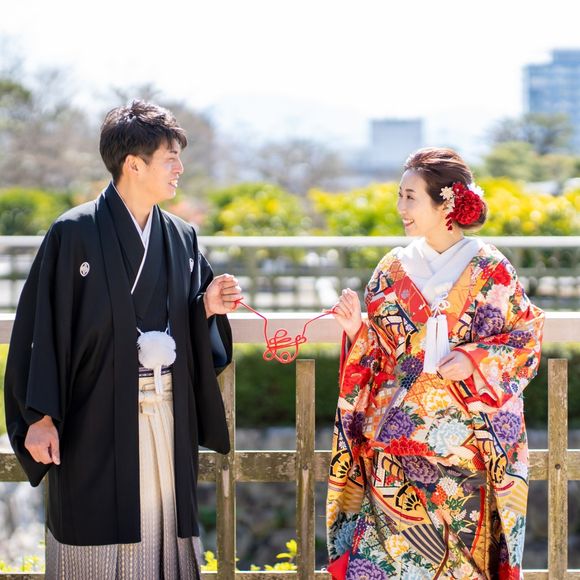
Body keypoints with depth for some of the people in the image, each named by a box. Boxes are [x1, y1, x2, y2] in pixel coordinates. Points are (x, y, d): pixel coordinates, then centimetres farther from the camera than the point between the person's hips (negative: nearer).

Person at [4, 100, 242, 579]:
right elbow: (42, 327, -8)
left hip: (168, 414, 5)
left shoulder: (181, 238, 10)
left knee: (164, 533, 6)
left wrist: (207, 309, -6)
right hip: (98, 418, -5)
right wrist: (40, 417, -13)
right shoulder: (75, 234, -7)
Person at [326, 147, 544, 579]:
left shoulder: (489, 271, -3)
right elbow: (377, 358, 10)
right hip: (397, 440, 3)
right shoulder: (393, 271, 7)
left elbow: (529, 337, -1)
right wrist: (356, 331, -9)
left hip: (463, 441, -3)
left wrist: (475, 361, -15)